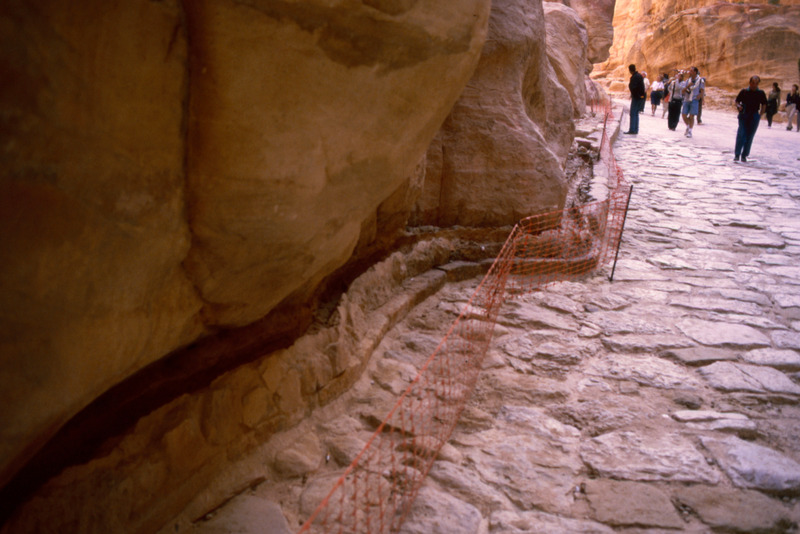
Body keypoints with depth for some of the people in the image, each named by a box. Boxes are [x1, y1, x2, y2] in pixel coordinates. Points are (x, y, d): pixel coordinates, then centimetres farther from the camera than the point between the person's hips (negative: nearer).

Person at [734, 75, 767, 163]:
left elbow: (764, 105, 13)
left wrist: (760, 115, 3)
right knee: (741, 135, -10)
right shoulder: (744, 92, 3)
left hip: (754, 117, 1)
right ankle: (737, 154, -6)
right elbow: (737, 101, 10)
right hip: (743, 115, -1)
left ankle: (744, 155, 11)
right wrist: (738, 106, -12)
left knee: (749, 136, 3)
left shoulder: (761, 93, 5)